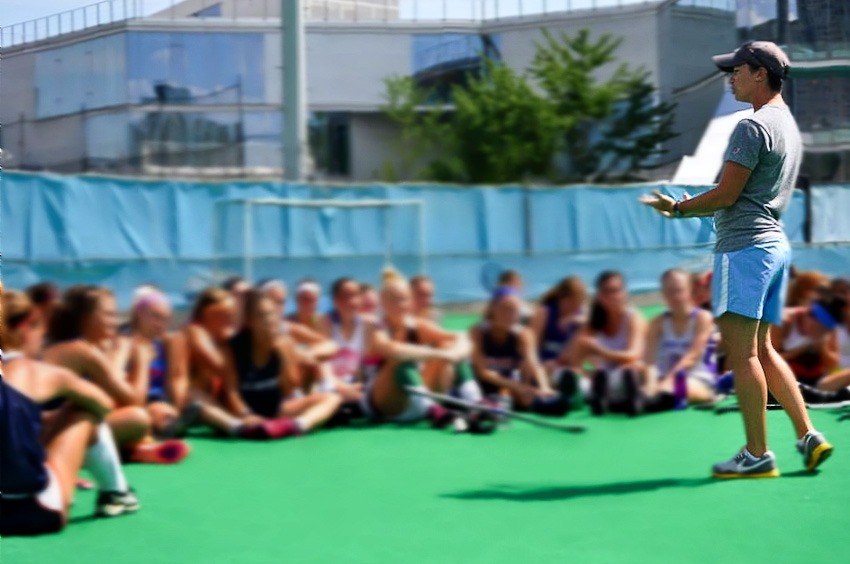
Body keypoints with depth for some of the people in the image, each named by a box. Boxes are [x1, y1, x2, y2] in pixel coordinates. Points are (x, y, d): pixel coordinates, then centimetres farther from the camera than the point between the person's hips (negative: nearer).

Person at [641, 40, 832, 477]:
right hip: (774, 243, 10)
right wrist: (691, 209, 24)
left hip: (744, 246, -10)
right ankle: (808, 436, 9)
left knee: (742, 352, -7)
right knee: (762, 350, 13)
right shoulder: (788, 126, 19)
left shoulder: (753, 126, -12)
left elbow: (726, 195, -14)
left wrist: (678, 209, -1)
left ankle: (757, 454, -6)